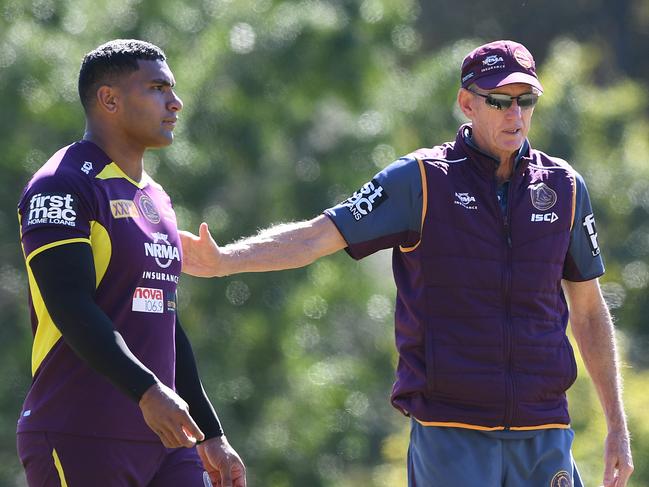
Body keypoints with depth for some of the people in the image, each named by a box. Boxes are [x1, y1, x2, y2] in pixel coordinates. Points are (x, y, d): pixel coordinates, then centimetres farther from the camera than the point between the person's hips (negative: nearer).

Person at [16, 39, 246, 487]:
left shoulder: (156, 199, 21)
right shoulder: (63, 185, -8)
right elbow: (71, 306, -20)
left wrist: (211, 435, 24)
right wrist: (147, 392, -31)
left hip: (162, 438, 9)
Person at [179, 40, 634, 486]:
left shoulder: (565, 187, 9)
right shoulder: (420, 180, -2)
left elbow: (588, 309, 15)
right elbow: (316, 237, -9)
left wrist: (618, 426, 14)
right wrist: (222, 260, -25)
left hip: (544, 434, 3)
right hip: (450, 432, -3)